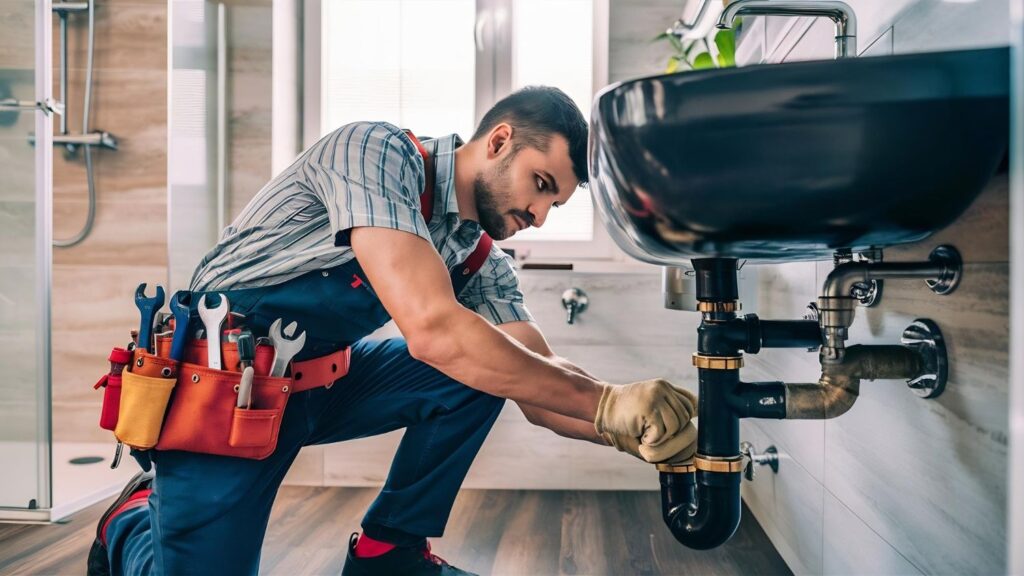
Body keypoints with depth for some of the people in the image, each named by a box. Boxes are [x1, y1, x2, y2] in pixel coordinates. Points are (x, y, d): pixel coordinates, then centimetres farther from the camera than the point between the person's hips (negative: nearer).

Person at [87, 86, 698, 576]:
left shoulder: (482, 262, 1)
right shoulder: (378, 150, -22)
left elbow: (543, 392, -2)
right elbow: (432, 329, -34)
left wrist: (641, 427, -19)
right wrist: (607, 404, -32)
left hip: (320, 379, 7)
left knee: (484, 369, -10)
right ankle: (136, 518, 19)